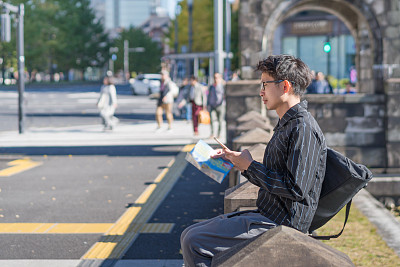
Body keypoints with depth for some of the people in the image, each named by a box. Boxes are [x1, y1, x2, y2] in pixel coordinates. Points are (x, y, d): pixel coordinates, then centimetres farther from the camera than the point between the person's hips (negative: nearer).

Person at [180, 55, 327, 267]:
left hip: (279, 225, -10)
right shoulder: (285, 125, 17)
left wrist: (250, 167, -14)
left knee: (194, 242, -16)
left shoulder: (303, 129, -17)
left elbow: (296, 188, -24)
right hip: (266, 215, 10)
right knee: (189, 234, 8)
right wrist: (234, 159, 13)